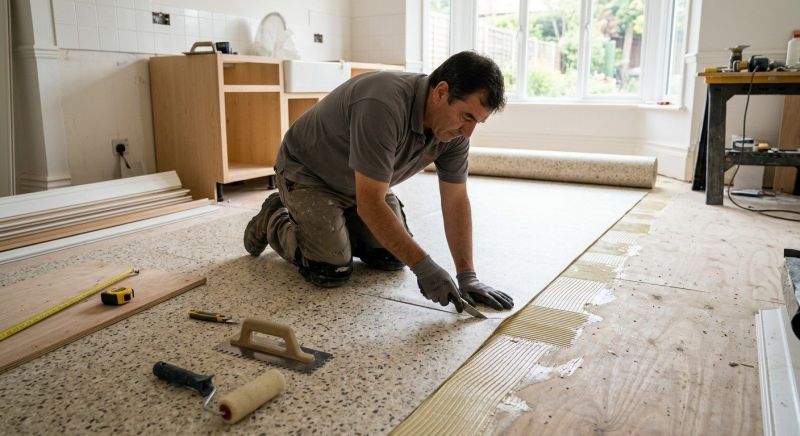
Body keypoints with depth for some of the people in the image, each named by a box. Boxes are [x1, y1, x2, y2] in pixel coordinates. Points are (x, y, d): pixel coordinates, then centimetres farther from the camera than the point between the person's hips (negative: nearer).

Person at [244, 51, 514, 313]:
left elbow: (456, 201, -10)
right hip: (307, 173, -7)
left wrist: (467, 277, -14)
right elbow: (370, 204, -38)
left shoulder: (455, 131, -16)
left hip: (364, 183, 7)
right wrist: (423, 267, -34)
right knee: (331, 271, -16)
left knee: (393, 258, 0)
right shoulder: (383, 106, -40)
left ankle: (336, 227, 25)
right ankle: (274, 220, 11)